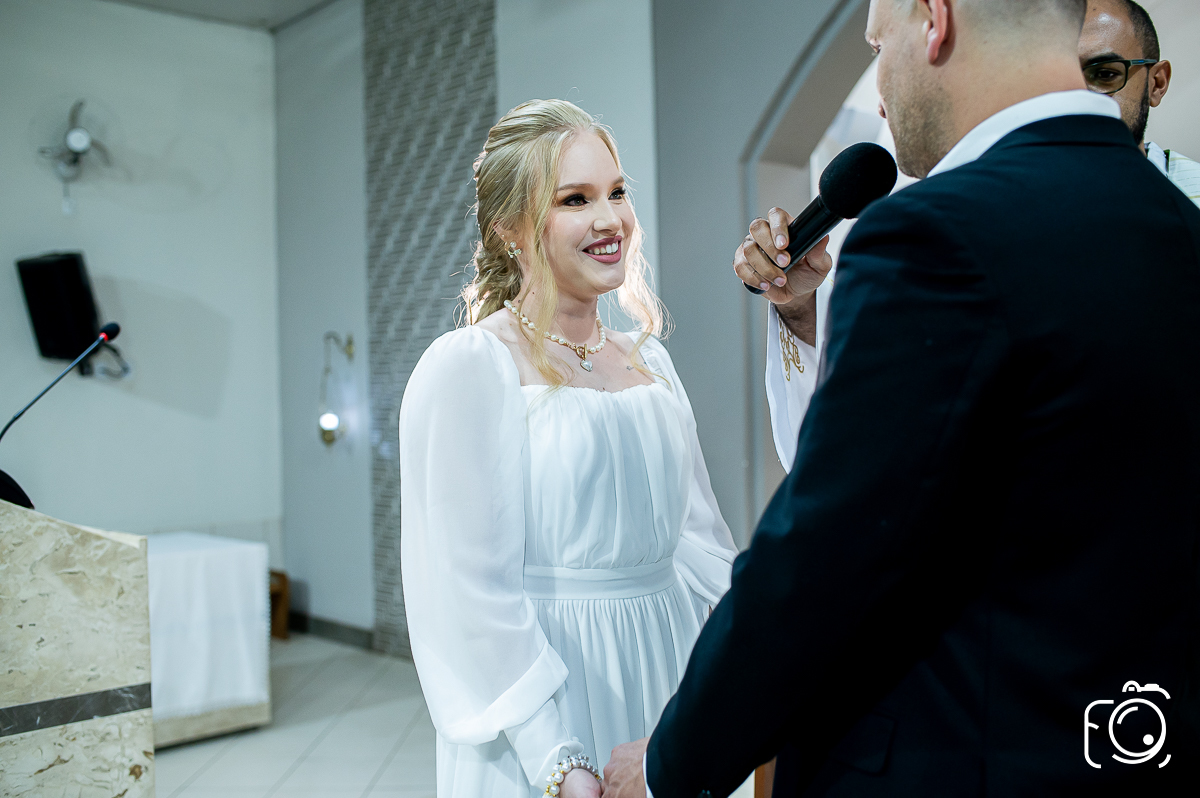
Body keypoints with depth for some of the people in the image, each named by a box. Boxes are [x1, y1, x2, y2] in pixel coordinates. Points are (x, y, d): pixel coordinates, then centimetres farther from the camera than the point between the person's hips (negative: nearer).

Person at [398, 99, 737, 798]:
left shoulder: (649, 360, 7)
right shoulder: (465, 367, -12)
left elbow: (700, 535, 11)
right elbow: (473, 590, -16)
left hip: (673, 676, 6)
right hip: (547, 713, -6)